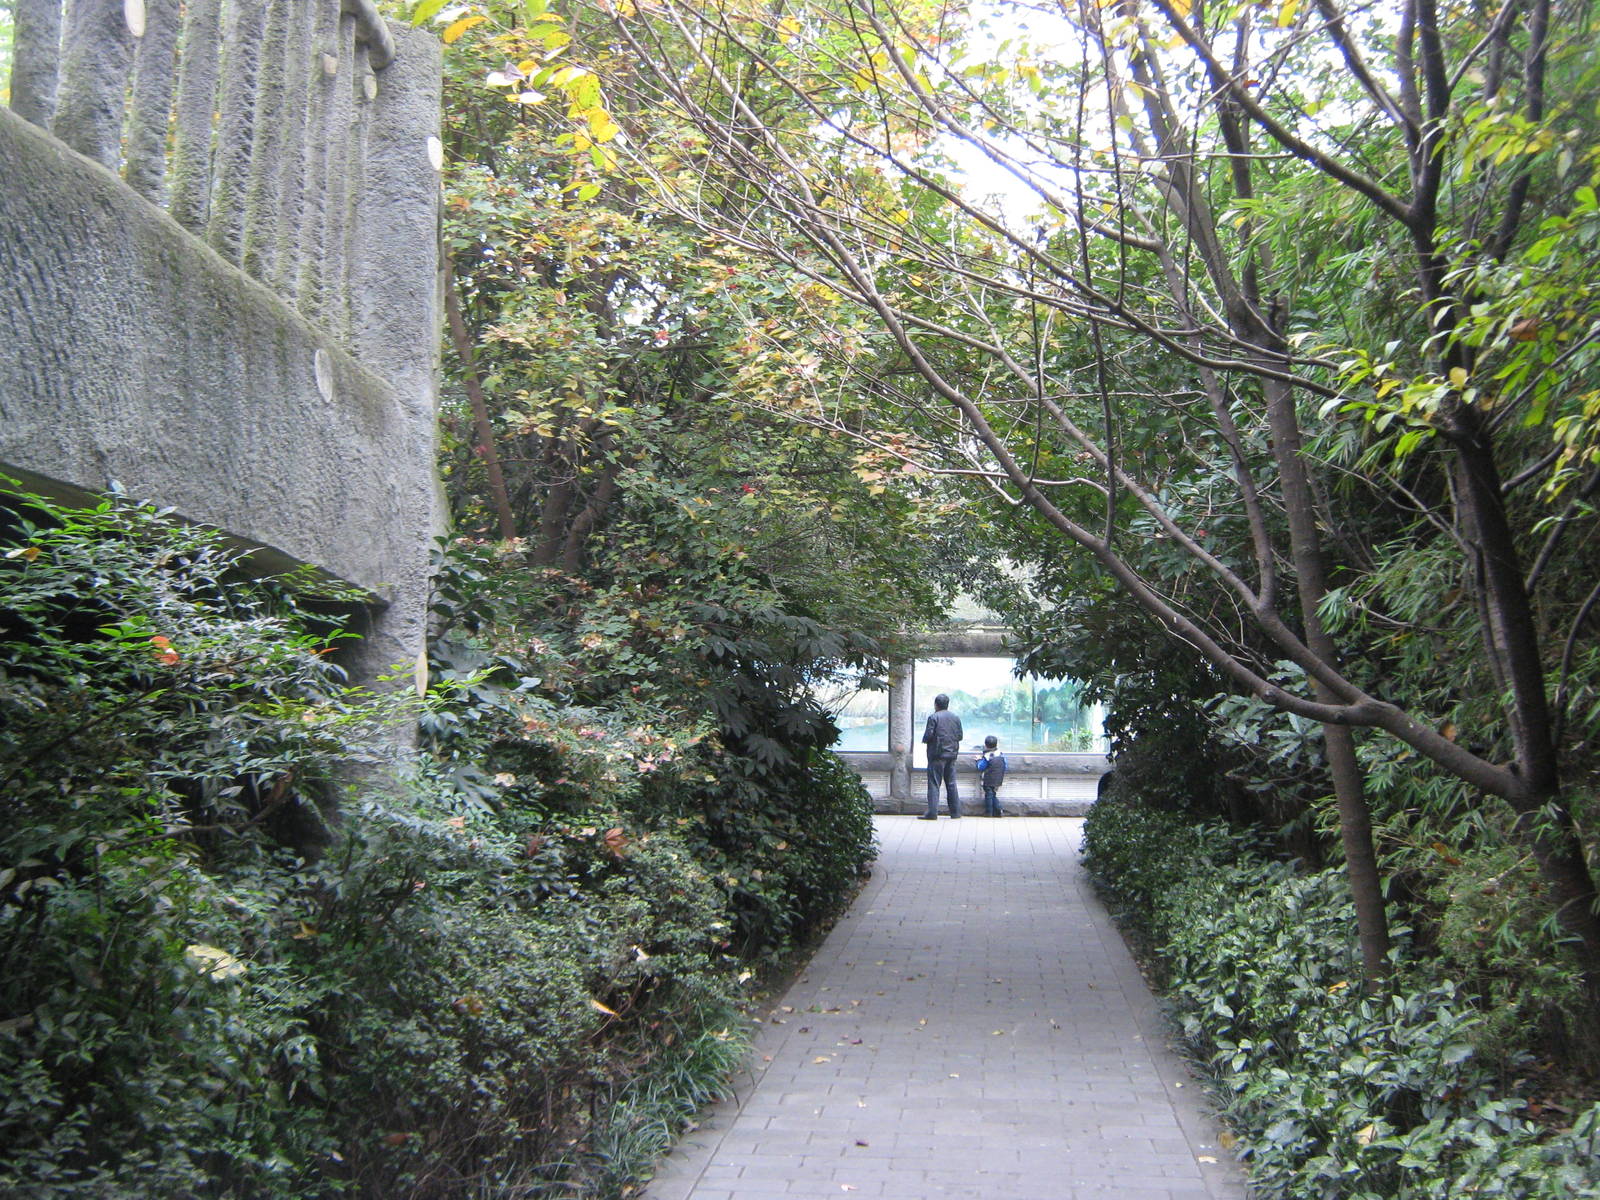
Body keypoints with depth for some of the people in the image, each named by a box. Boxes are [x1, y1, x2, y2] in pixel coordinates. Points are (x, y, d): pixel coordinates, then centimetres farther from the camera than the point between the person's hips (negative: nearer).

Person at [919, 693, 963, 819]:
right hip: (952, 754, 6)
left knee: (934, 784, -4)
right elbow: (960, 736, 10)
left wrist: (924, 740, 7)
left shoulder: (933, 718, -10)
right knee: (951, 784, 12)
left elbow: (928, 735, -14)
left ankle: (932, 813, -7)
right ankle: (956, 812, 14)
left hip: (937, 754, -5)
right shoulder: (956, 718, 8)